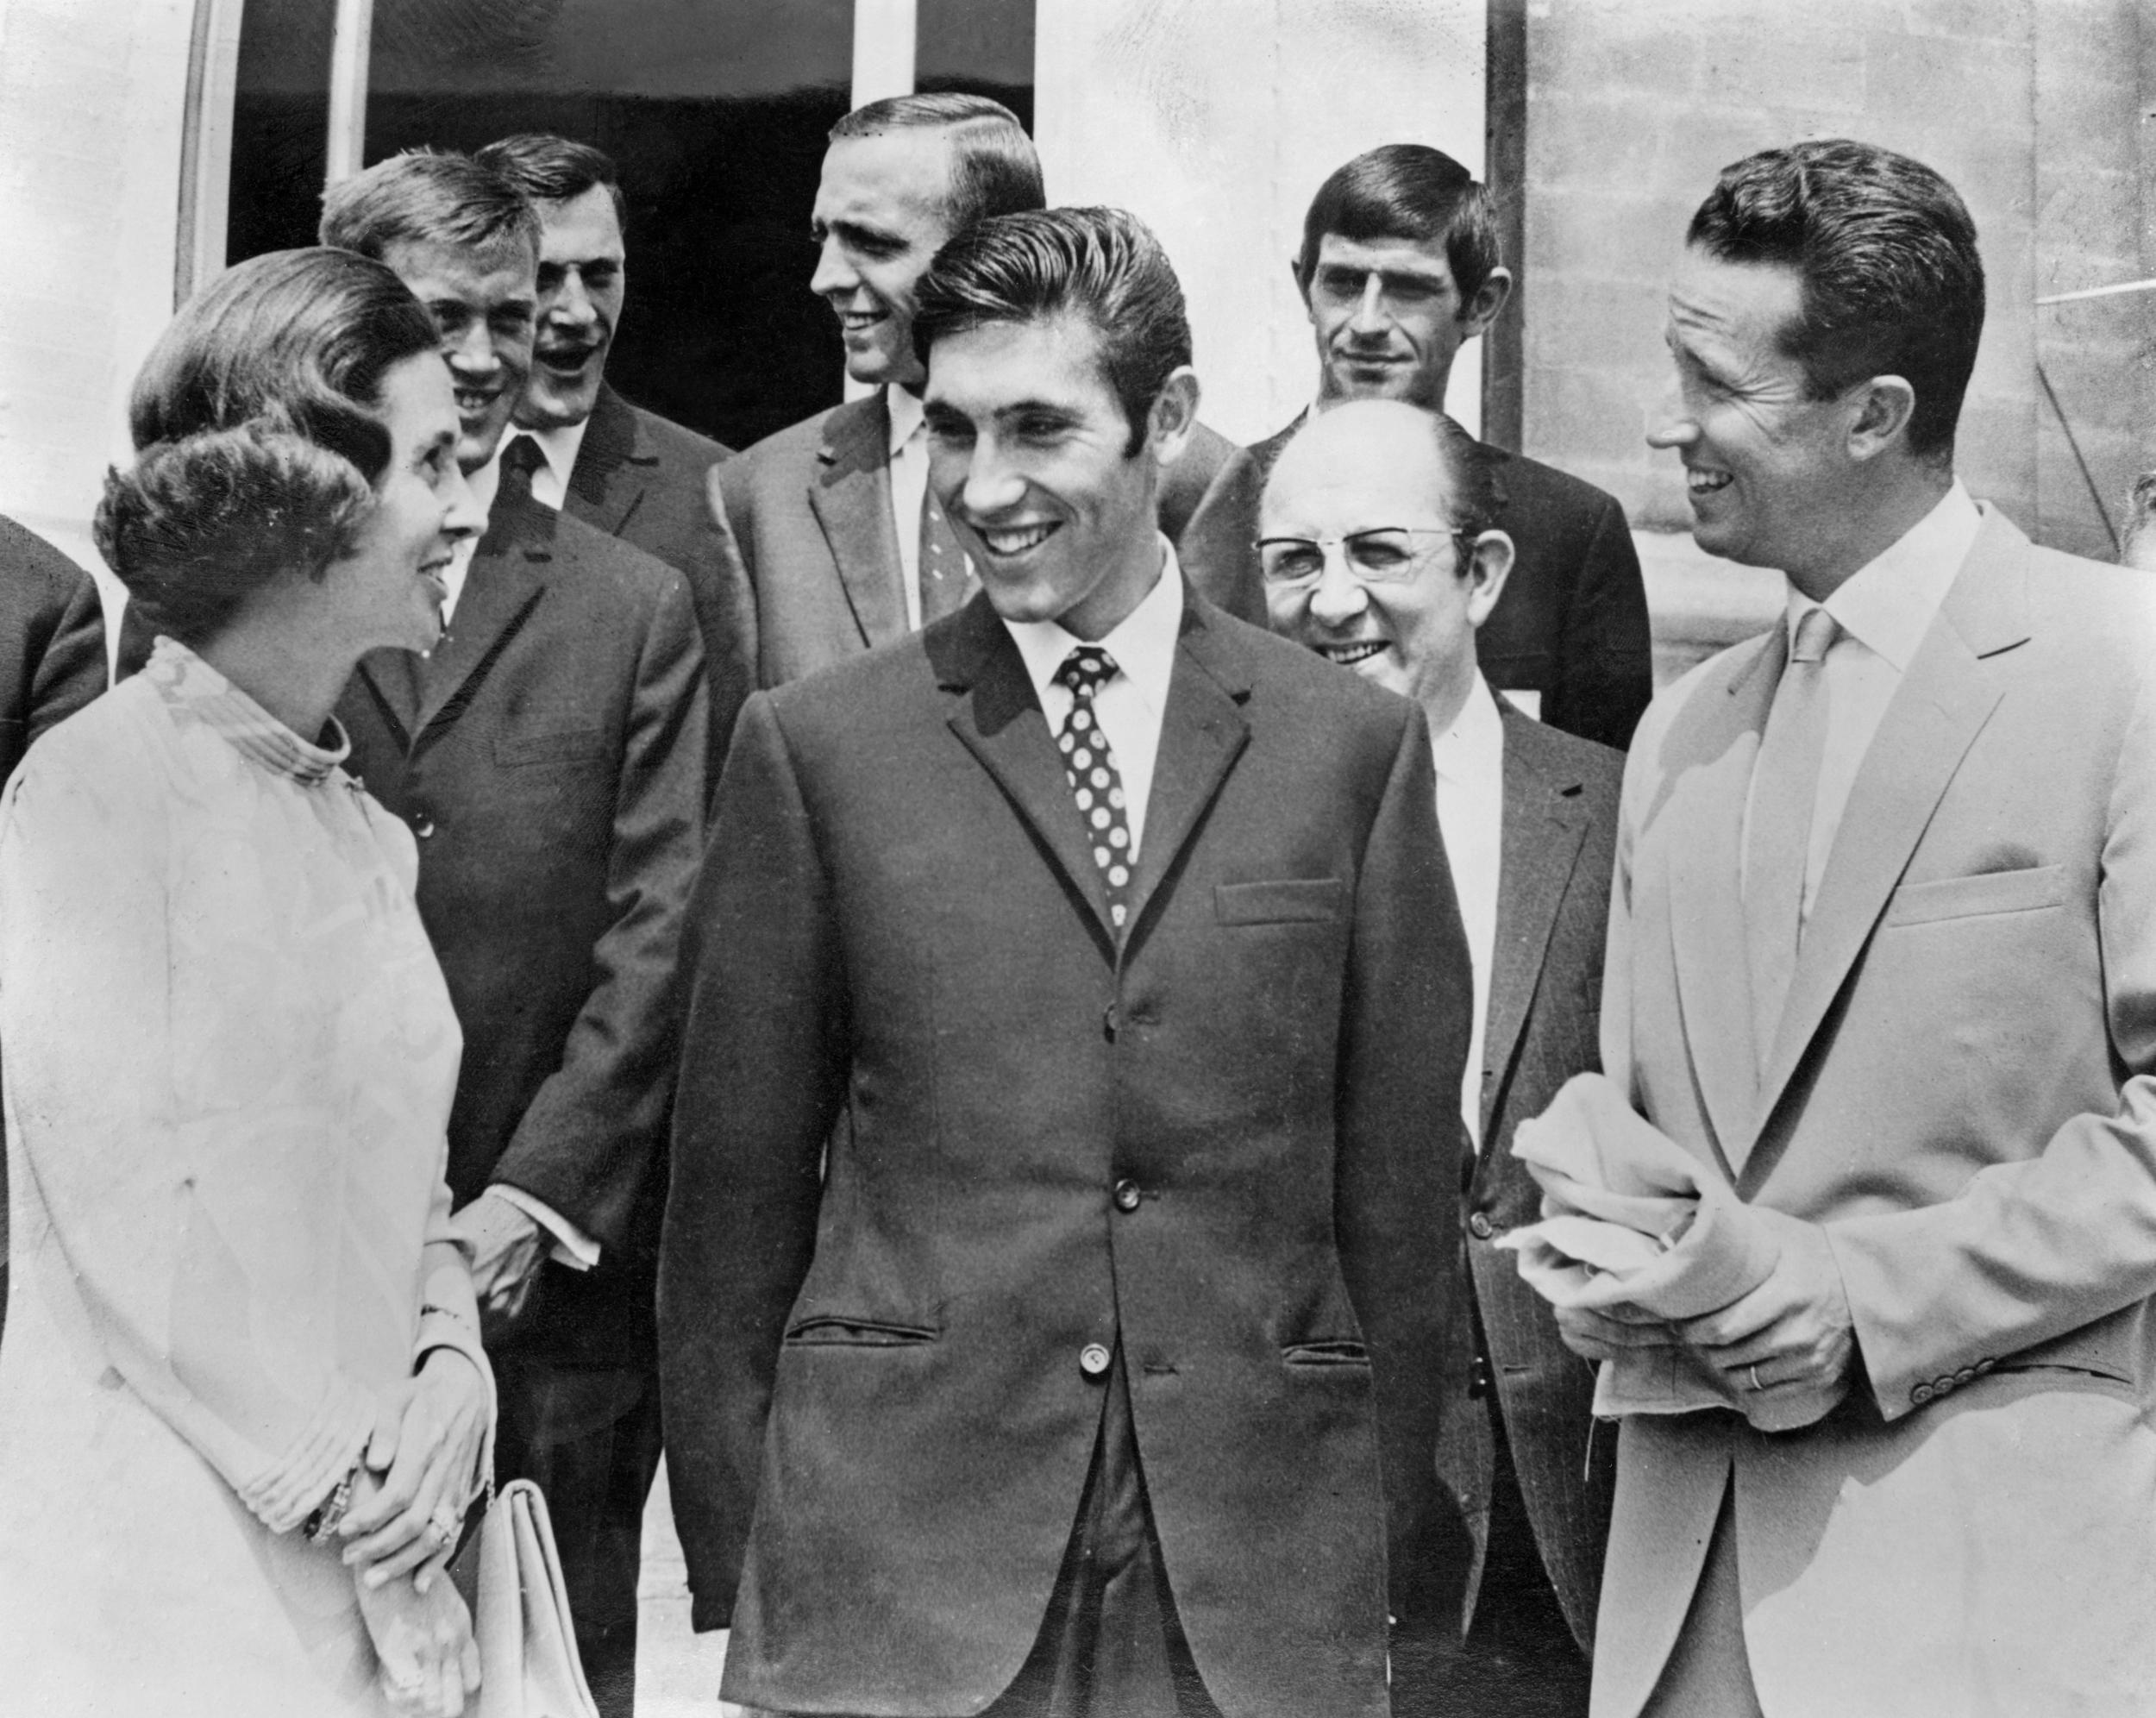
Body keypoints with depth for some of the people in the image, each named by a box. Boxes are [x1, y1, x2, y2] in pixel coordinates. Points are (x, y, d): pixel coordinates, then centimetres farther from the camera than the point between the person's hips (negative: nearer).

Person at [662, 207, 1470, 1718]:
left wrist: (1389, 1556, 4)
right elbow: (736, 1188, 3)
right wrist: (732, 1563, 2)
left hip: (1258, 1578, 1)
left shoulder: (1353, 744, 3)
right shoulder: (817, 746, 1)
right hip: (891, 1569, 0)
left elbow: (1400, 1181, 5)